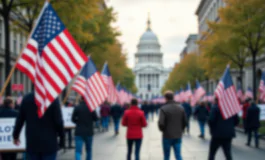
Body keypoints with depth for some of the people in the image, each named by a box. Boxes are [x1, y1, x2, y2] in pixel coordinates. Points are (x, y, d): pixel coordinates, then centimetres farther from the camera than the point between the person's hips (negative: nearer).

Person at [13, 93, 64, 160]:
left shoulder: (27, 98, 1)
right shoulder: (53, 99, -10)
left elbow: (19, 120, 9)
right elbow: (58, 122, -10)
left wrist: (15, 135, 23)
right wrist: (62, 139, 2)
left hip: (32, 143, 3)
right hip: (49, 144, -3)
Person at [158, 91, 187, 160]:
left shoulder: (164, 108, -13)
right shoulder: (181, 108, 2)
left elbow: (161, 123, -18)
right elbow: (185, 121, 4)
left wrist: (162, 130, 2)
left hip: (167, 136, -3)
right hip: (178, 136, 3)